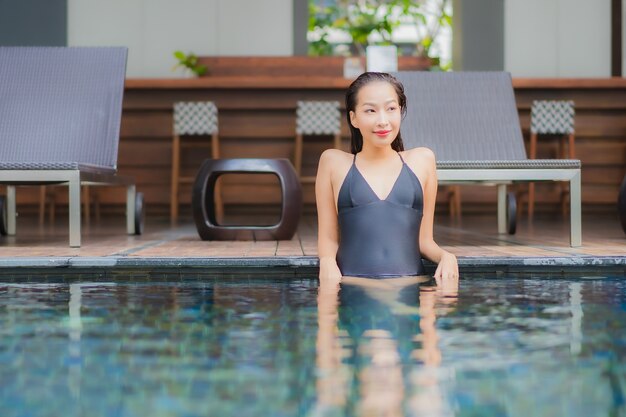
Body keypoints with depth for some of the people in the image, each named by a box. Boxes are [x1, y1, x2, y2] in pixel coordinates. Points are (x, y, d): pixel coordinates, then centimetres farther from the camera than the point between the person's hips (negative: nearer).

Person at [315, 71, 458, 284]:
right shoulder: (334, 162, 12)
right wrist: (327, 264, -8)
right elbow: (328, 238, 13)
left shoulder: (421, 160, 16)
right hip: (352, 284, -1)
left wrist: (445, 256, 0)